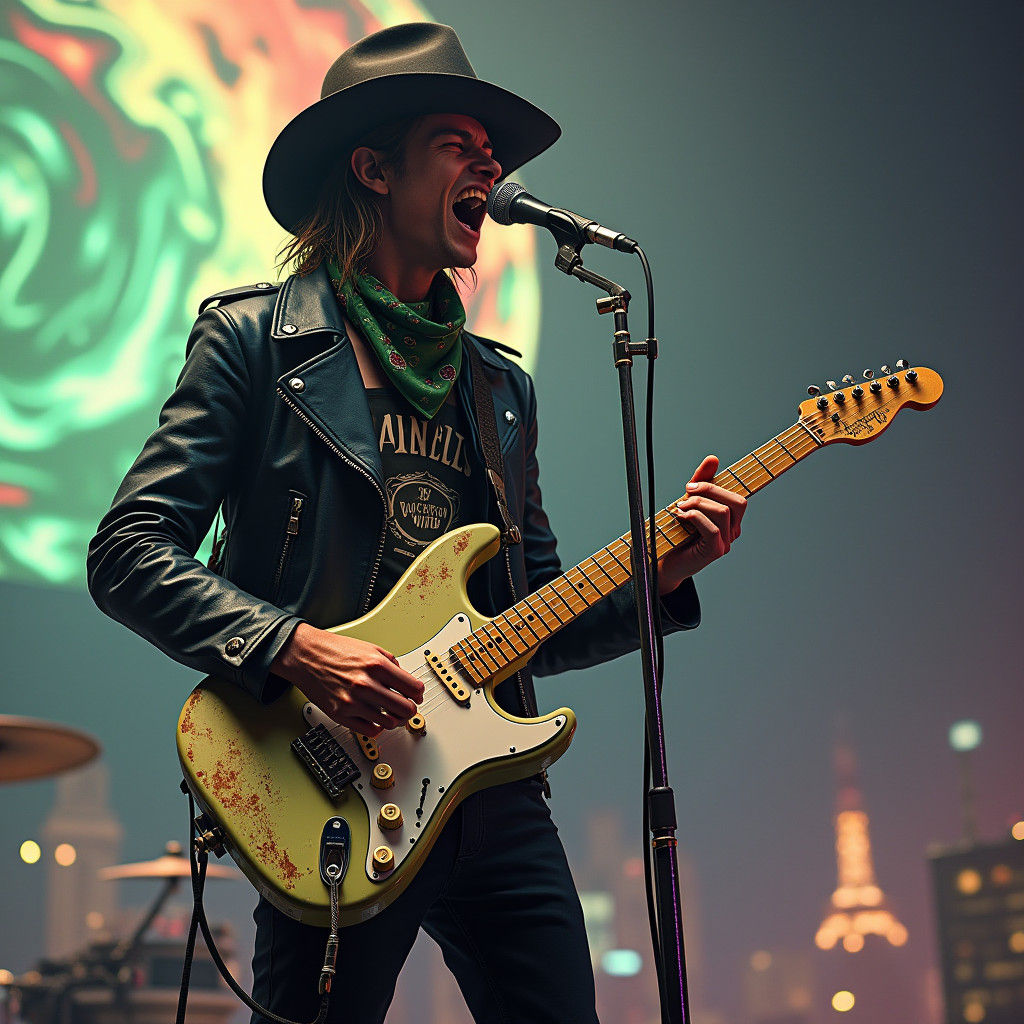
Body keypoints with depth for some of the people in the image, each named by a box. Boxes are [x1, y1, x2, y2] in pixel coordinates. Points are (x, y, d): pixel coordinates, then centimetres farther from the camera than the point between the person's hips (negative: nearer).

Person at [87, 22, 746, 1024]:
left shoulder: (502, 387, 18)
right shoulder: (256, 337, -1)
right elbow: (126, 554, -8)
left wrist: (656, 575, 0)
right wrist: (295, 648, -20)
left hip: (498, 798, 6)